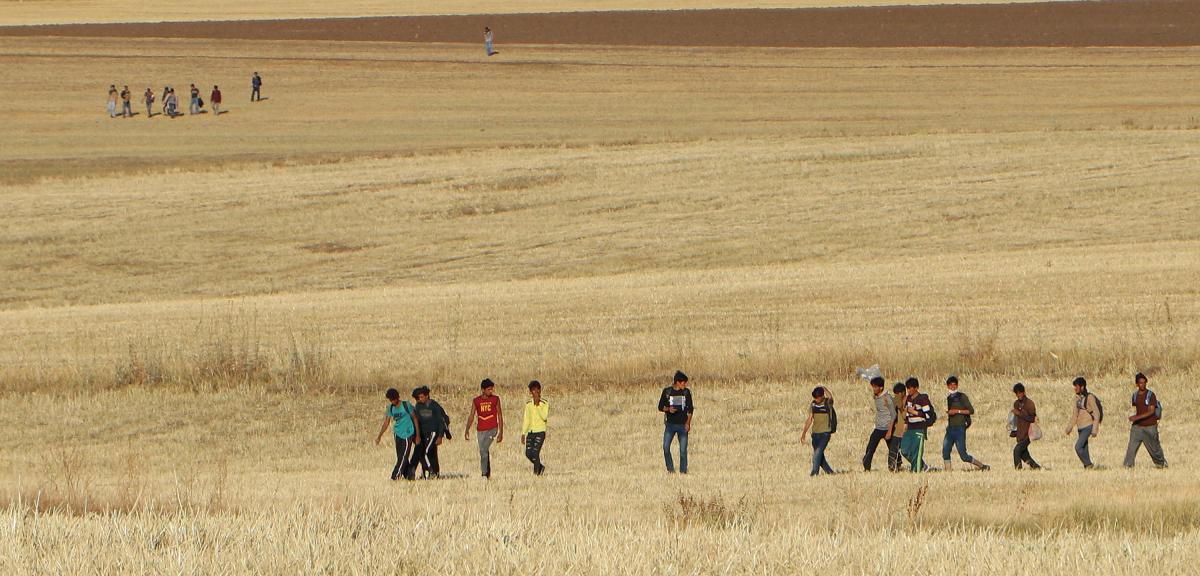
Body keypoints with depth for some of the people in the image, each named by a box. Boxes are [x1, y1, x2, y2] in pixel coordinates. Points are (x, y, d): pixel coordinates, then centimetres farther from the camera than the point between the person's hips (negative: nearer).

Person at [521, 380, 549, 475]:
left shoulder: (545, 404, -4)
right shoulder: (528, 404, 10)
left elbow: (544, 417, -17)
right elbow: (526, 420, 15)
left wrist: (538, 406, -19)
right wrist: (523, 434, 12)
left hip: (540, 432, -5)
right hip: (530, 432, 5)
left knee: (535, 452, -14)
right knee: (528, 453, -1)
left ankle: (536, 472, -7)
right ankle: (540, 467, 22)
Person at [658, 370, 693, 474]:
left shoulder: (686, 392, 2)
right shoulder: (667, 391, 1)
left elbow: (690, 409, 4)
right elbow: (660, 407, 5)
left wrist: (688, 423, -6)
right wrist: (668, 409, -16)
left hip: (682, 425, 0)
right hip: (670, 424, 0)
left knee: (683, 450, -2)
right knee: (665, 447, -11)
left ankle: (683, 470, 9)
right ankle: (670, 469, 4)